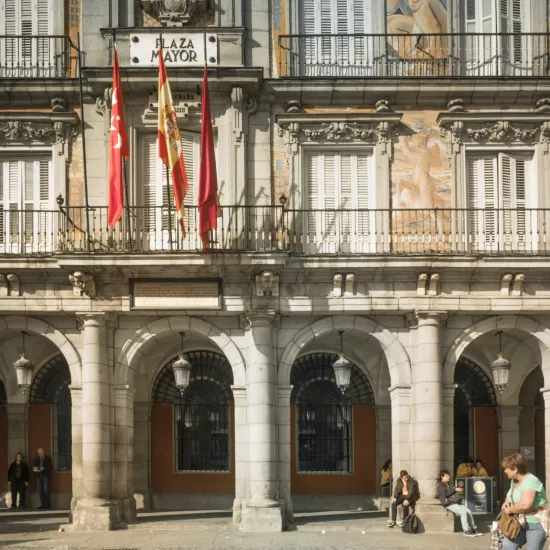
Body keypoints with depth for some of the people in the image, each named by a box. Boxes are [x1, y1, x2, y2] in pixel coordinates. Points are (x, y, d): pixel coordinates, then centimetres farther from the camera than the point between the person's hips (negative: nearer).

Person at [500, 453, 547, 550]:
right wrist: (507, 502, 5)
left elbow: (525, 505, -34)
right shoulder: (514, 480, 9)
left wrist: (509, 510, -17)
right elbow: (513, 496, 28)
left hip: (536, 523, -9)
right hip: (521, 522, 9)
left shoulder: (530, 481, -22)